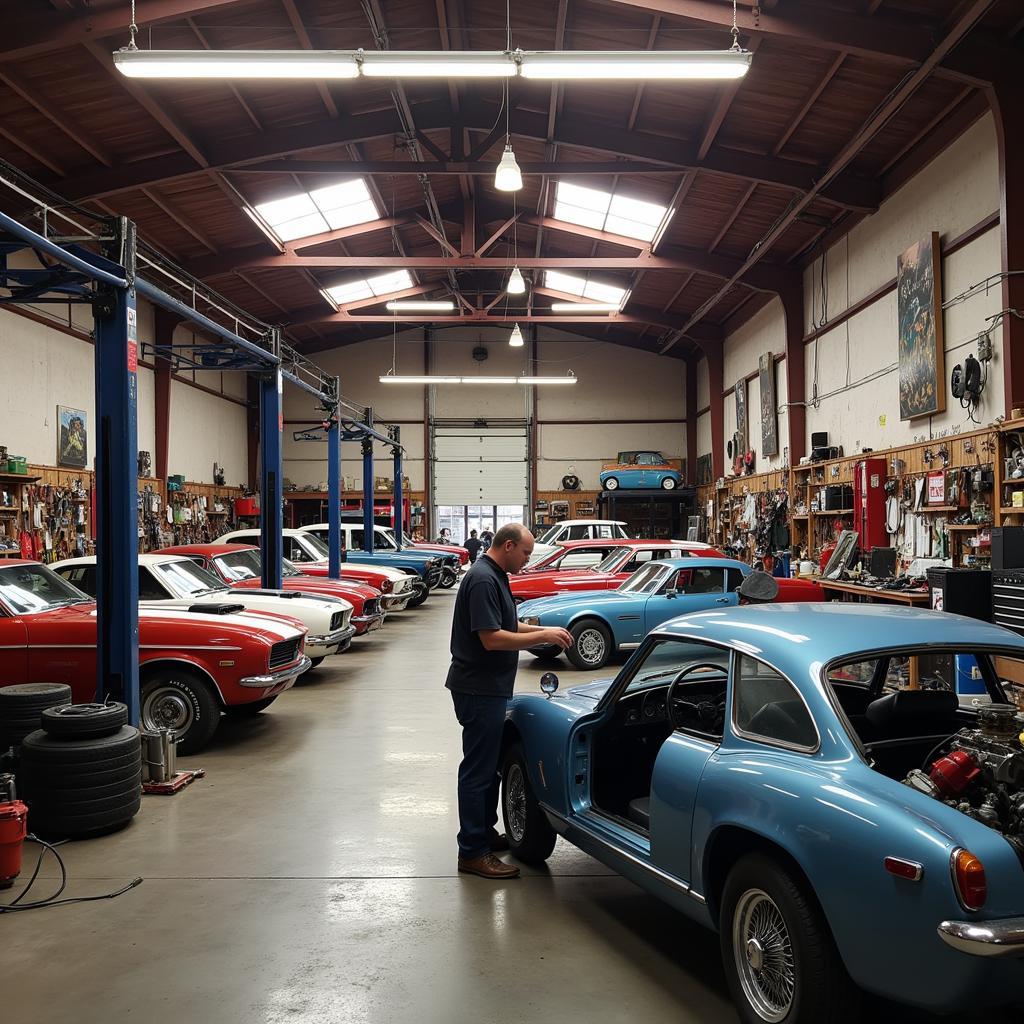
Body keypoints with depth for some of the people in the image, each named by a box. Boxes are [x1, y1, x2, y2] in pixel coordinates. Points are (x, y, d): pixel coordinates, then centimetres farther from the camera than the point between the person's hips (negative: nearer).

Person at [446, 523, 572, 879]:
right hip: (479, 689, -11)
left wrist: (542, 630, 8)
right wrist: (543, 636, -19)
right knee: (478, 769, -4)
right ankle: (472, 852, 4)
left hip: (489, 688, 11)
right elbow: (491, 638, -25)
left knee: (490, 764, 19)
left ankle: (485, 832, 32)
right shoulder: (483, 579, -20)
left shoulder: (495, 575, 13)